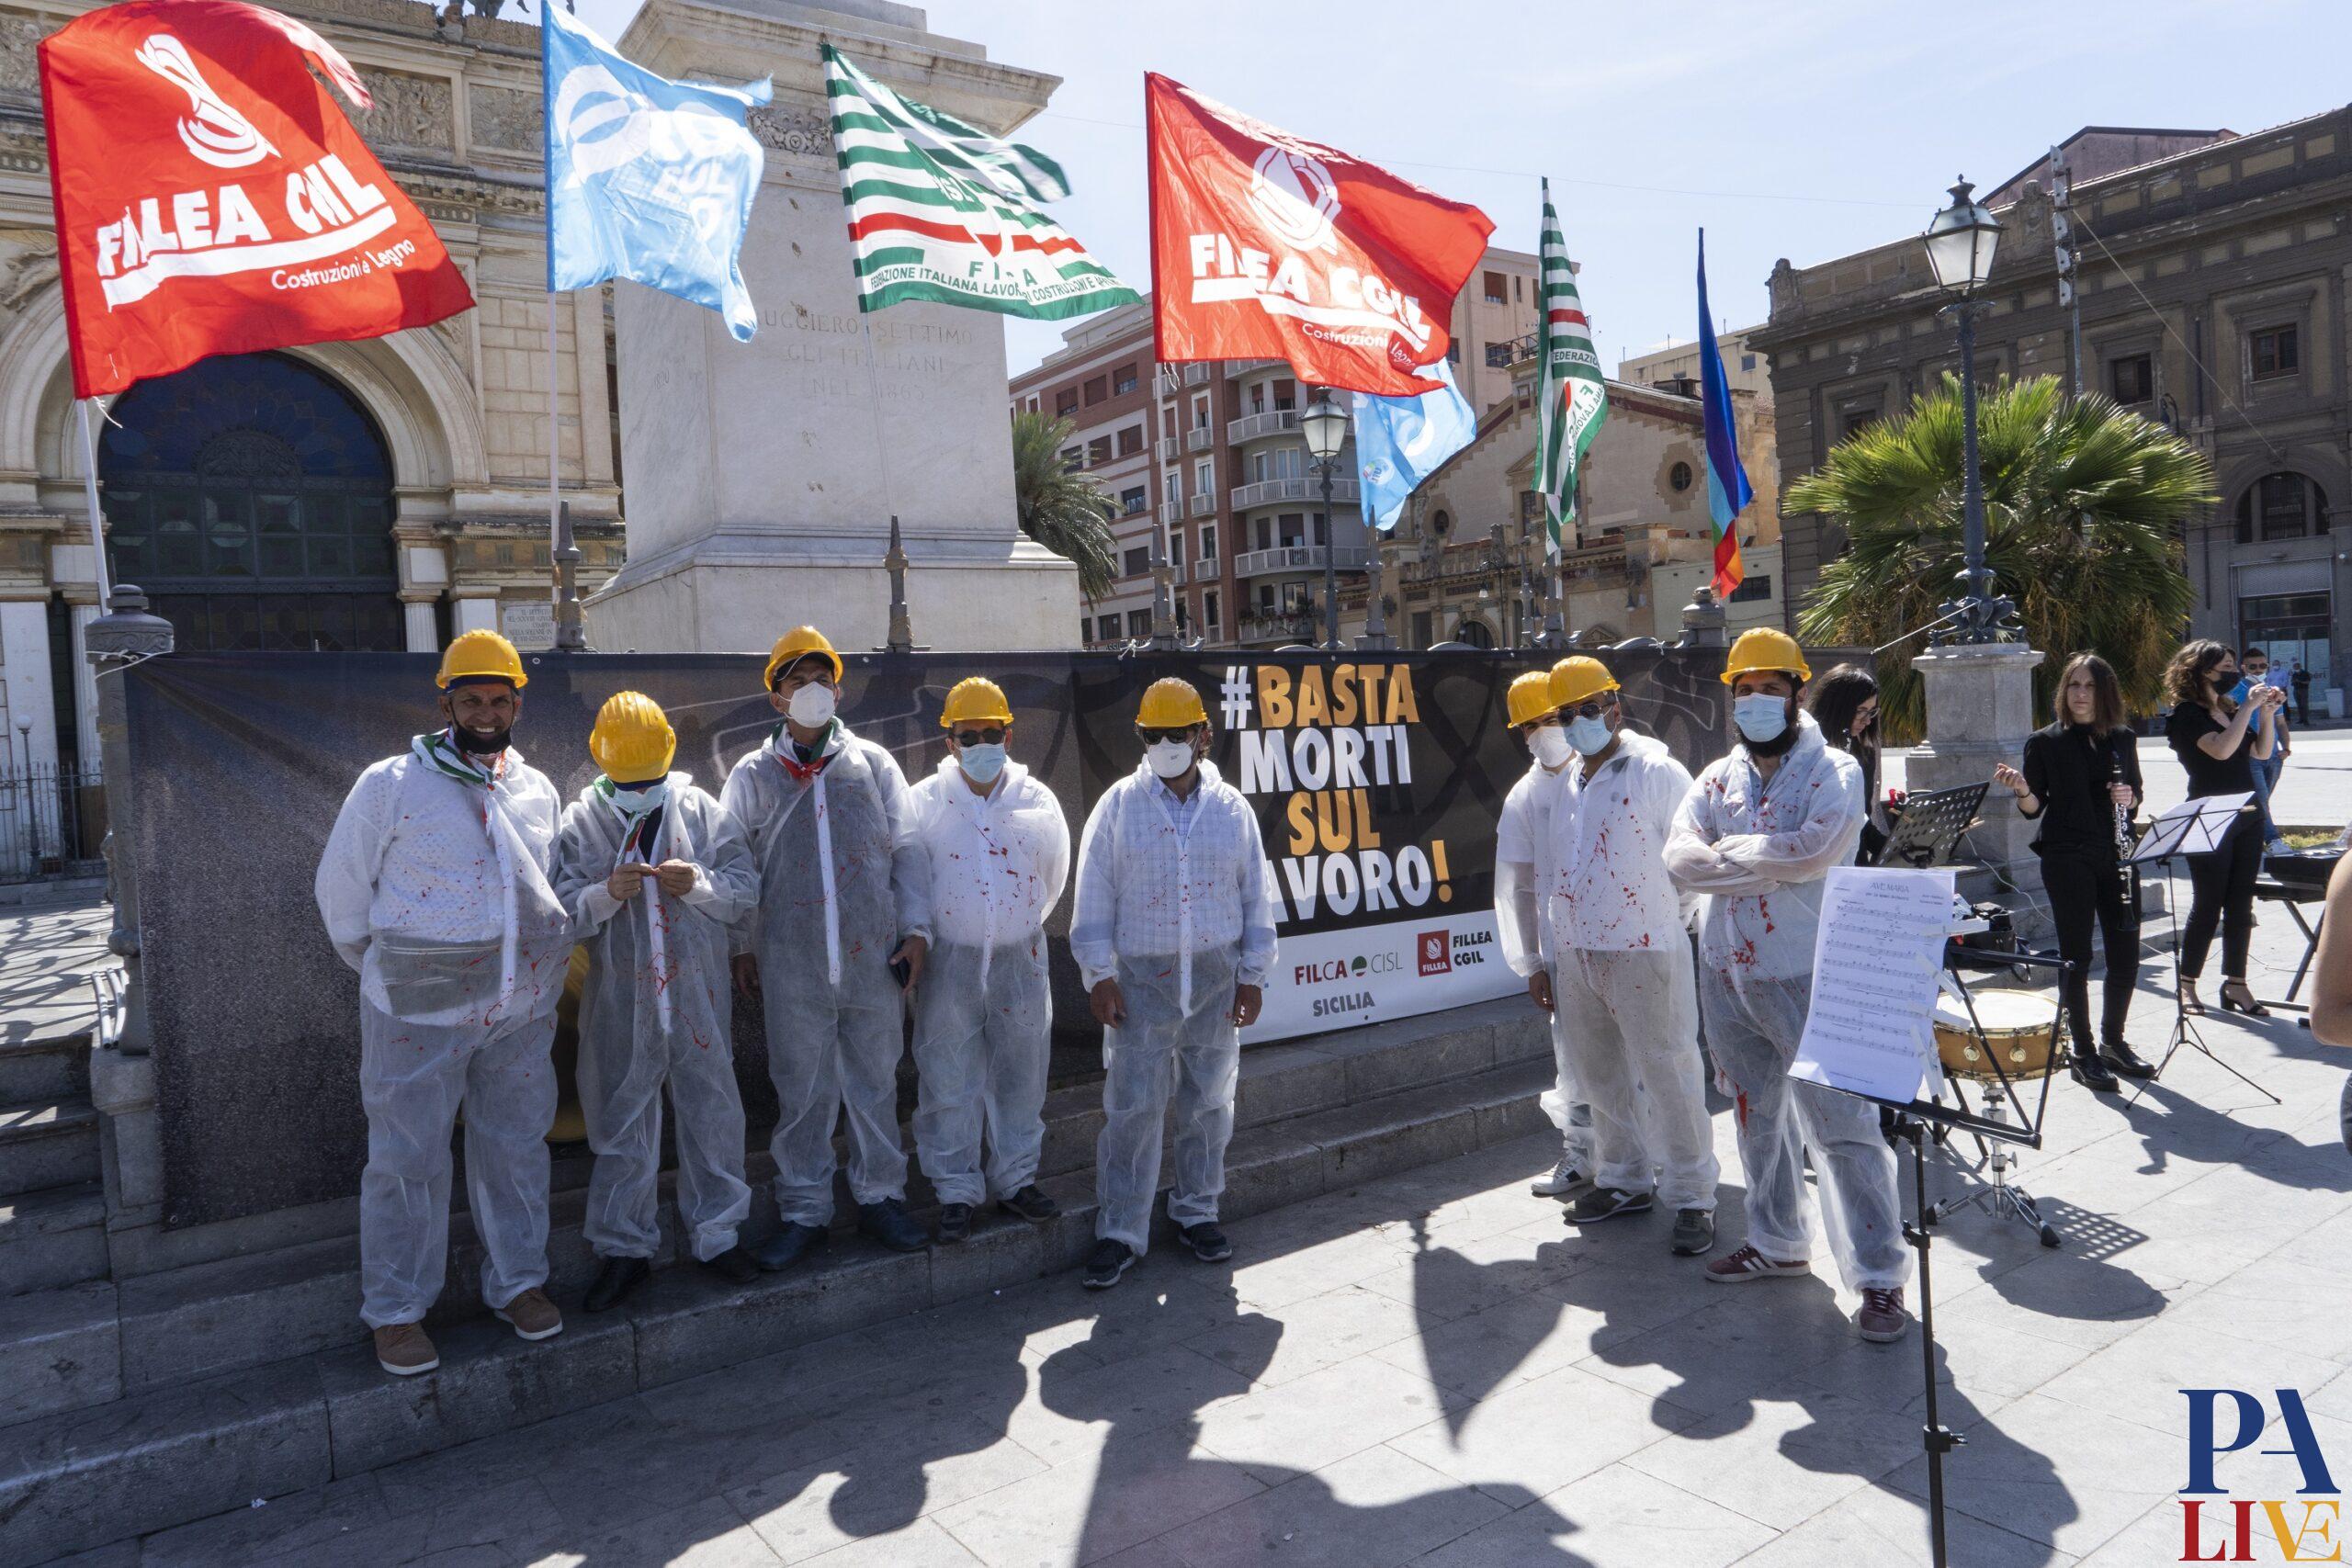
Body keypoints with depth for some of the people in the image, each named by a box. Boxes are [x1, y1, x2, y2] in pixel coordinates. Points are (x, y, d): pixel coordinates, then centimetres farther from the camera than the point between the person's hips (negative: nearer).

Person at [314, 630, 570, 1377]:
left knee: (516, 1147, 13)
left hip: (523, 1008, 4)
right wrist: (386, 971, 7)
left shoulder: (537, 790, 7)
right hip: (421, 1011, -4)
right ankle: (396, 1309, 19)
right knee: (408, 1160, 3)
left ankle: (516, 1281, 28)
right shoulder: (391, 785, -8)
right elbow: (341, 889, 1)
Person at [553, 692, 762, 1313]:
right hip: (620, 999, 0)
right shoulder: (581, 821, 1)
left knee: (712, 1112, 9)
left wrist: (700, 884, -17)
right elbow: (560, 912, -3)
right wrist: (606, 894, -21)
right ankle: (625, 1248, 24)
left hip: (700, 992, 1)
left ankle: (716, 1233, 25)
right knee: (621, 1121, 8)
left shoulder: (702, 808, 2)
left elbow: (747, 889, 2)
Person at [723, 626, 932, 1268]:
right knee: (801, 1091, 5)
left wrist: (915, 928, 2)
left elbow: (905, 851, 8)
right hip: (792, 962, 0)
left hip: (875, 955, 1)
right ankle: (803, 1210, 18)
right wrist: (741, 946, 7)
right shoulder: (753, 774, 8)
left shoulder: (874, 764, 8)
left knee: (876, 1081, 8)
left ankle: (880, 1197, 22)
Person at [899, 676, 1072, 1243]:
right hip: (950, 961, -2)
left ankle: (1015, 1179, 27)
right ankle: (956, 1192, 18)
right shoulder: (924, 802, -3)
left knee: (1021, 1075, 10)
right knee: (949, 1079, 4)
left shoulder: (1037, 801, 1)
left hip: (1020, 957, 2)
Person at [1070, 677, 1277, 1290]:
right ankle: (1120, 1231, 8)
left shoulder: (1231, 807, 5)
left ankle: (1197, 1211, 27)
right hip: (1142, 976, -2)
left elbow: (1256, 895, 9)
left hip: (1216, 975, 2)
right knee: (1132, 1107, -3)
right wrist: (1098, 974, -5)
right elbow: (1095, 895, 0)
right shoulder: (1119, 804, 0)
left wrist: (1252, 975, 6)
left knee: (1209, 1101, 11)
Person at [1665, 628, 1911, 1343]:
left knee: (1841, 1124, -4)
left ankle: (1879, 1274, 7)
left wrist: (1730, 854, -12)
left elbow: (1813, 848, -22)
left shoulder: (1834, 772, -4)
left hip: (1807, 977, -5)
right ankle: (1777, 1242, 34)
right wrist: (1769, 864, -17)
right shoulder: (1717, 779, 10)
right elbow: (1681, 855, -6)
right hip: (1728, 976, 6)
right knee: (1757, 1116, 17)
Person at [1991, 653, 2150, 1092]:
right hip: (2067, 859, -4)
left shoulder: (2123, 739, 9)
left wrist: (2129, 798, -6)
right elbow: (2034, 808, -2)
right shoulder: (2045, 742, -2)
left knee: (2126, 954, 8)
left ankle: (2113, 1041, 27)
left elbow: (2135, 796, 17)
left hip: (2115, 856, 4)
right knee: (2077, 957, 0)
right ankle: (2084, 1054, 10)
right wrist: (2022, 790, -23)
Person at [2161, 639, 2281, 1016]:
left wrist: (2266, 713, 4)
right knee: (2207, 905, -3)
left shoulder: (2229, 709, 13)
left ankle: (2235, 985, 15)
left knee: (2241, 906, 8)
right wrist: (2250, 706, -17)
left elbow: (2261, 752, 16)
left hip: (2247, 817, 7)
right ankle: (2187, 985, 8)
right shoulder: (2187, 713, -9)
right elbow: (2222, 749, -23)